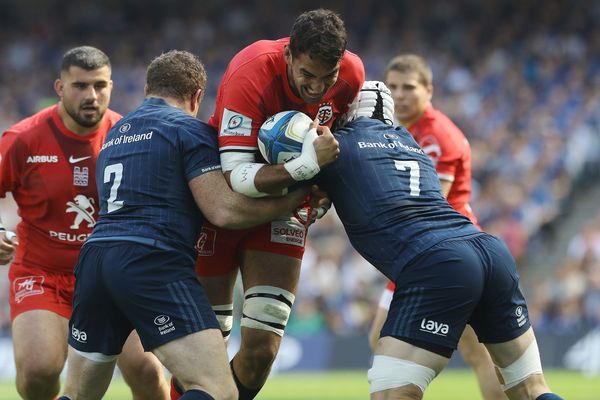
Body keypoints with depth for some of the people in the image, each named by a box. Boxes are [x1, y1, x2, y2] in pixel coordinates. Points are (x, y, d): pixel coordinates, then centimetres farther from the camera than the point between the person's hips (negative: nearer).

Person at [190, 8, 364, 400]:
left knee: (261, 350, -6)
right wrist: (304, 167, -48)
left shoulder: (351, 73, -16)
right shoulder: (250, 74, -31)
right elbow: (236, 176, -34)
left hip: (284, 204, 4)